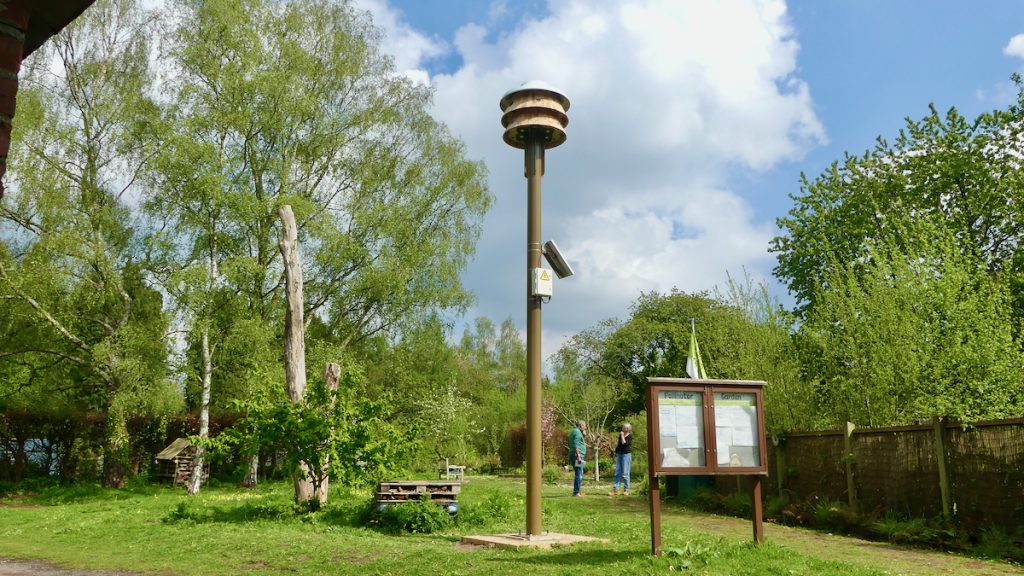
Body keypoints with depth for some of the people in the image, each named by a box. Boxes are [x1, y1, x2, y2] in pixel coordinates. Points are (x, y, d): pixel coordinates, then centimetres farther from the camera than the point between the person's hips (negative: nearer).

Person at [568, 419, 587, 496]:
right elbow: (576, 445, -20)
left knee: (579, 474, 15)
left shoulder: (574, 432, 22)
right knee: (579, 474, -10)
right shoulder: (577, 432, -10)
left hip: (575, 456, 11)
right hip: (577, 455, -11)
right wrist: (578, 457, -23)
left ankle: (576, 491, 18)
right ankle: (576, 492, -10)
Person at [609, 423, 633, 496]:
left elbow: (624, 443, -20)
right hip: (619, 454, 7)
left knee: (625, 473, -4)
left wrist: (622, 436, -11)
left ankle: (626, 490, 4)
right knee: (617, 473, 4)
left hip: (626, 454, -7)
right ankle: (615, 489, 3)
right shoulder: (620, 435, 15)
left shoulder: (630, 436, -5)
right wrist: (615, 453, 19)